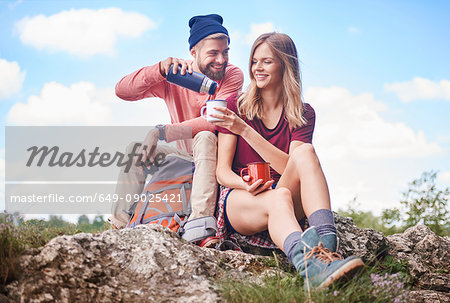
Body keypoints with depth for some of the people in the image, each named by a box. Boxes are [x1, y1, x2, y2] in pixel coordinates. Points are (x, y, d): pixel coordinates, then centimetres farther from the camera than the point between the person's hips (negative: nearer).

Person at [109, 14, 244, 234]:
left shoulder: (233, 76, -13)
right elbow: (122, 91, -14)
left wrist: (160, 132, -33)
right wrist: (160, 70, -32)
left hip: (217, 158, -4)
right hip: (186, 157, 4)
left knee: (205, 138, -34)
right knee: (135, 149, -13)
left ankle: (200, 221, -42)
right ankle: (119, 226, -9)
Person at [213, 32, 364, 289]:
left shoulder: (303, 114, 8)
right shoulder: (237, 106, 6)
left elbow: (289, 168, -10)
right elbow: (222, 170, 0)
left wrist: (244, 130, -17)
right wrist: (246, 185, -24)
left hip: (283, 195, 2)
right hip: (238, 200, -1)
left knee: (305, 152, -28)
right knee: (279, 197, -37)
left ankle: (327, 244, -48)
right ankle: (309, 266, -66)